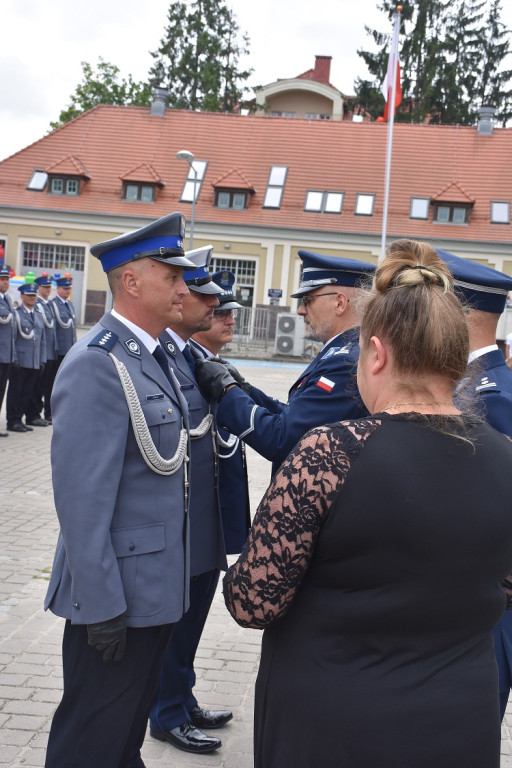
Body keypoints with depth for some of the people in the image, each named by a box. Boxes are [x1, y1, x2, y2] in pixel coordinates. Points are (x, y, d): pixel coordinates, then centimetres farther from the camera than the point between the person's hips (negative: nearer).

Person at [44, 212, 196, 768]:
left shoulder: (150, 356, 9)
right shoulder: (97, 365, -21)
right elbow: (82, 498, -24)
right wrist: (102, 607, -22)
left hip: (156, 586, 9)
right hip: (119, 596, -9)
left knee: (130, 722, 25)